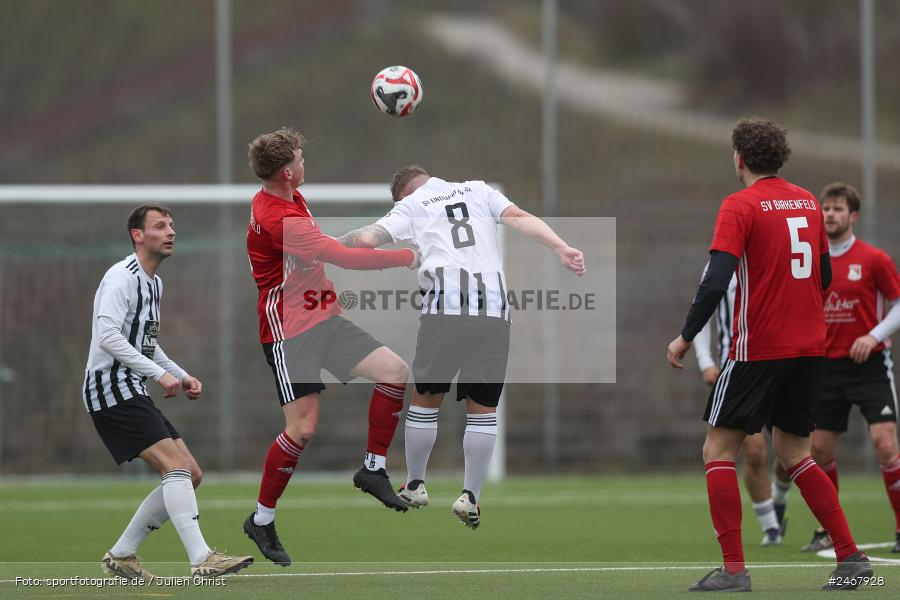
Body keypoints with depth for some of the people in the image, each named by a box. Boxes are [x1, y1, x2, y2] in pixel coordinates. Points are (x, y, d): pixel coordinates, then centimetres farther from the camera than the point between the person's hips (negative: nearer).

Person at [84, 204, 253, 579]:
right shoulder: (122, 277, -12)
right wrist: (159, 373, -25)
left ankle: (121, 556, 10)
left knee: (190, 475, 5)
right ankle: (201, 559, -29)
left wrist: (181, 376, 15)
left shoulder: (153, 283, 19)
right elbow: (108, 336, -23)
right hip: (111, 389, -10)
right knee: (176, 465, -22)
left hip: (133, 393, 10)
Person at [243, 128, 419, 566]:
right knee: (302, 428, -13)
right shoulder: (278, 220, -25)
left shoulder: (290, 197, 7)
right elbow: (343, 257, -26)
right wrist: (407, 256, -18)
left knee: (395, 371, -4)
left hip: (325, 321, 9)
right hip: (289, 333, -9)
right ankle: (261, 521, 3)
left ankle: (373, 469, 9)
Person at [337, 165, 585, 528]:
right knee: (483, 409, 11)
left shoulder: (410, 206, 17)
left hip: (444, 306, -1)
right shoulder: (477, 190, 23)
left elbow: (367, 239, 5)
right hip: (493, 308, 1)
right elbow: (520, 219, 8)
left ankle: (415, 486, 27)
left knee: (426, 399, 17)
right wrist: (562, 250, -2)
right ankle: (470, 498, 8)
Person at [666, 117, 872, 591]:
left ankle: (733, 569, -6)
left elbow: (717, 281, -18)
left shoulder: (740, 206, -9)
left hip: (758, 350, -6)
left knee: (718, 450, 3)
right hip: (810, 347, 6)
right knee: (793, 452, 17)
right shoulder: (808, 202, 10)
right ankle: (850, 556, 8)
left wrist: (686, 337, -10)